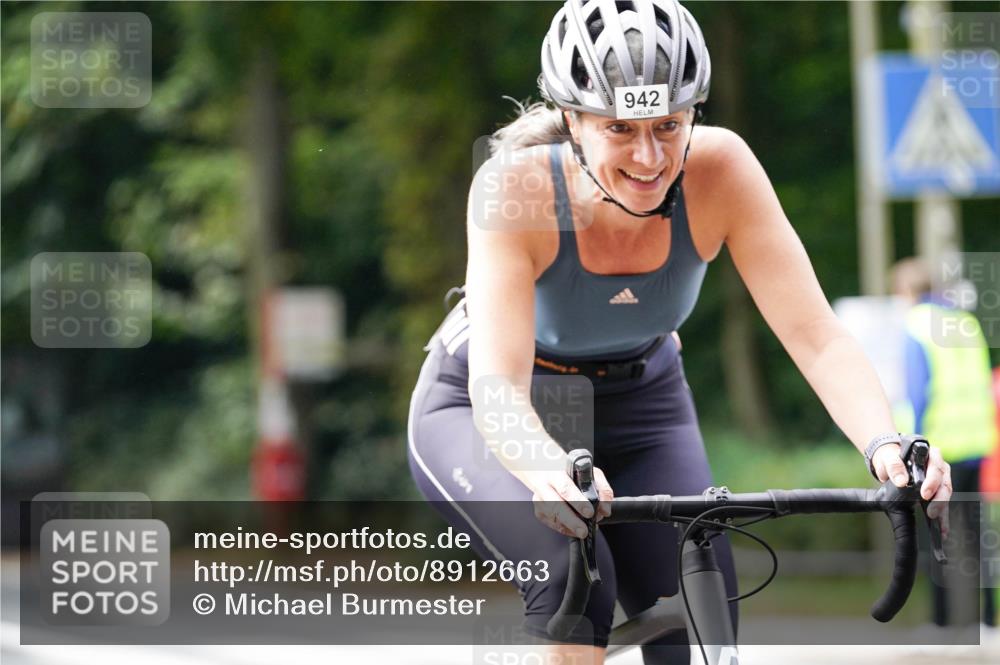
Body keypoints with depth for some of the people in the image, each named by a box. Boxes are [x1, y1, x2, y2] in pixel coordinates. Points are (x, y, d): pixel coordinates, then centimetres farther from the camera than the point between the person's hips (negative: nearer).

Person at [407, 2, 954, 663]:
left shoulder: (719, 170, -26)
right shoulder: (516, 188, -33)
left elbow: (815, 335, -28)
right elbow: (499, 386, -40)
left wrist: (885, 447, -47)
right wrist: (551, 470, -62)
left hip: (639, 404, 3)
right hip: (480, 412, -3)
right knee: (573, 574, -31)